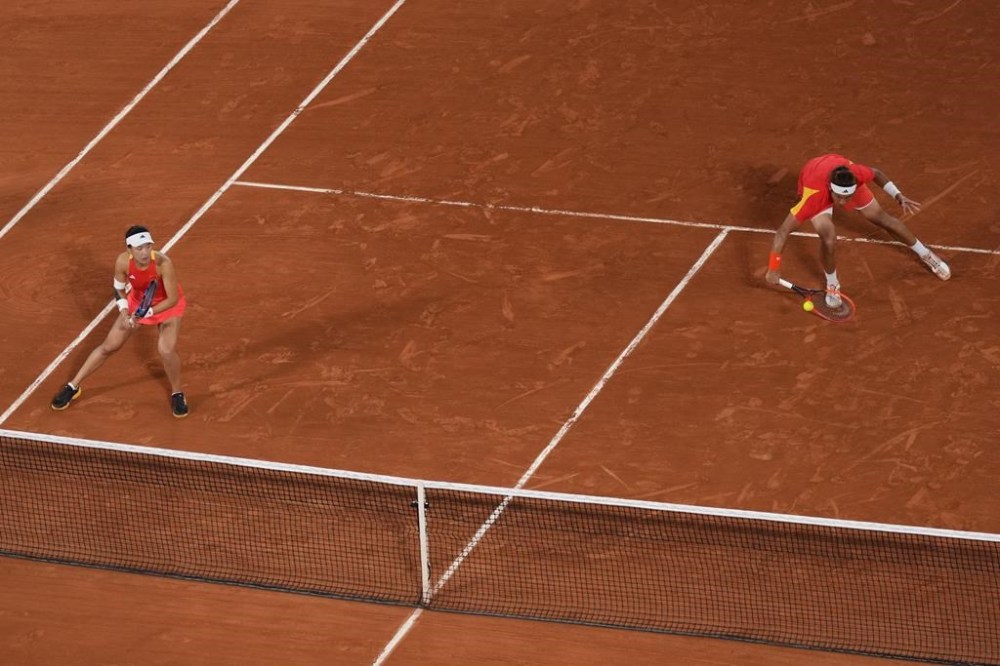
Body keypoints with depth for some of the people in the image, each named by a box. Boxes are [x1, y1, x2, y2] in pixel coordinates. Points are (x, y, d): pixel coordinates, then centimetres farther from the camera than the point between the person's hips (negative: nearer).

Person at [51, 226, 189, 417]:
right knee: (108, 346, 7)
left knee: (166, 350, -23)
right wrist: (124, 313, -22)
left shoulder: (163, 263, -38)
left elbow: (173, 299, -28)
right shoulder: (123, 262, -28)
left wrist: (147, 313, -35)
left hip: (167, 304, -3)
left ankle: (177, 394, 6)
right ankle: (73, 387, 24)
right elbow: (119, 289, -7)